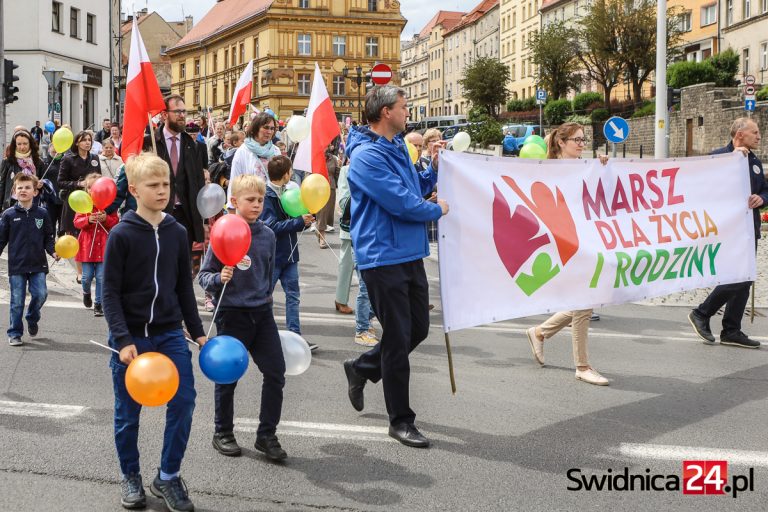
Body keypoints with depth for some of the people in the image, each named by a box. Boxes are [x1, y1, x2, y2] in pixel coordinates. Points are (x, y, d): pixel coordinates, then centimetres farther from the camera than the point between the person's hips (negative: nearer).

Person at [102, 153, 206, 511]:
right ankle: (130, 477, 27)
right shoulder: (122, 234, -9)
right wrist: (123, 340, -17)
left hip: (169, 333, 3)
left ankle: (168, 477, 9)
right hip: (130, 336, -3)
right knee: (128, 411, 7)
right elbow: (110, 292, -9)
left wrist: (197, 331, 11)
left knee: (184, 400, -6)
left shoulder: (177, 233, 3)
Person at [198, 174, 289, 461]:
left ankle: (266, 434, 14)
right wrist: (219, 278, -26)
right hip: (232, 315, -4)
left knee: (276, 372, 1)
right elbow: (204, 276, -6)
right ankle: (223, 434, 25)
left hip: (261, 312, 4)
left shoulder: (267, 235, 4)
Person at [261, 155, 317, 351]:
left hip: (289, 253, 8)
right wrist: (300, 221, -23)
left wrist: (306, 219, -4)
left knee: (293, 296, 6)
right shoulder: (266, 195, -15)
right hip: (272, 255, -8)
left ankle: (295, 335, 9)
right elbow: (272, 226, -22)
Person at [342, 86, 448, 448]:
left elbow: (415, 189, 23)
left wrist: (434, 166, 7)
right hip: (383, 258, -9)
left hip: (410, 254, 9)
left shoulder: (397, 148, 13)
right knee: (398, 337, -1)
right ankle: (400, 420, 12)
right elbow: (401, 203, -22)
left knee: (418, 329, 16)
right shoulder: (367, 155, -17)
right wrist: (437, 210, -5)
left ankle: (361, 369, 35)